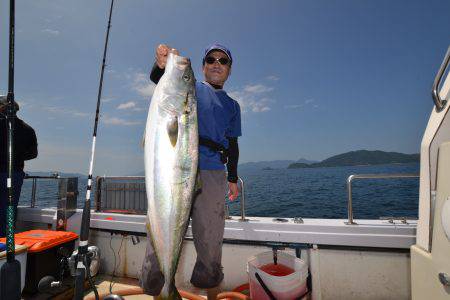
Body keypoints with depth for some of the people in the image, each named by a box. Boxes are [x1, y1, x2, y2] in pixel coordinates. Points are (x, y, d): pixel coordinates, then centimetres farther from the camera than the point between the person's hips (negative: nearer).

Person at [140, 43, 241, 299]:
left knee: (210, 244, 7)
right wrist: (162, 63, -23)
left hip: (213, 174, 2)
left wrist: (233, 178, 11)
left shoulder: (232, 105, 23)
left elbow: (232, 144, 20)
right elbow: (157, 79, -1)